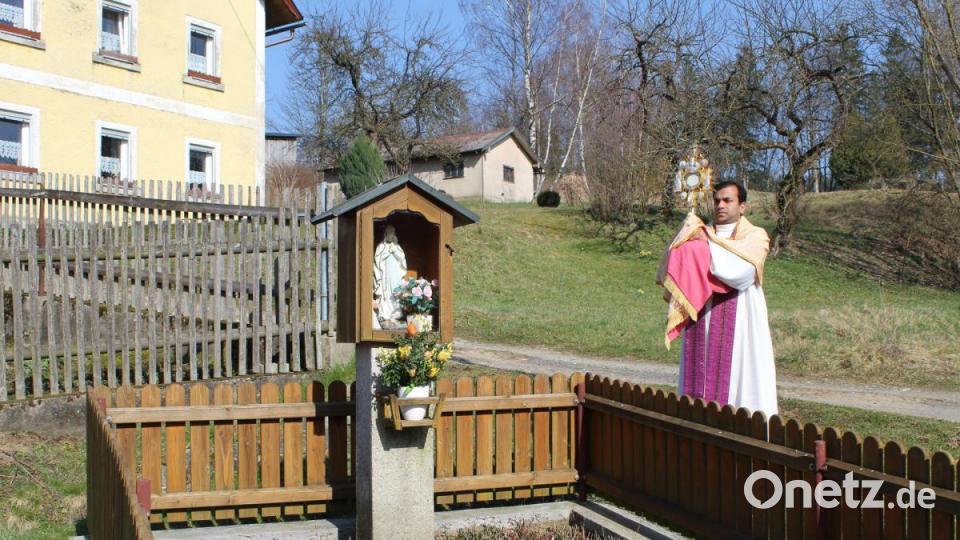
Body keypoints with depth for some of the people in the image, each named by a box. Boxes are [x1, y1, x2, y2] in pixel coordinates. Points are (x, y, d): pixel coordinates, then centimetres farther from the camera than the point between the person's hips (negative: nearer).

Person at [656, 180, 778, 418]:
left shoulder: (755, 236, 2)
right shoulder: (701, 235, 12)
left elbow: (739, 272, -16)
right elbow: (669, 268, 1)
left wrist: (708, 244, -11)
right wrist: (684, 238, -14)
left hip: (737, 325, -4)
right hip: (701, 326, 4)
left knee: (736, 380, -4)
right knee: (701, 378, 4)